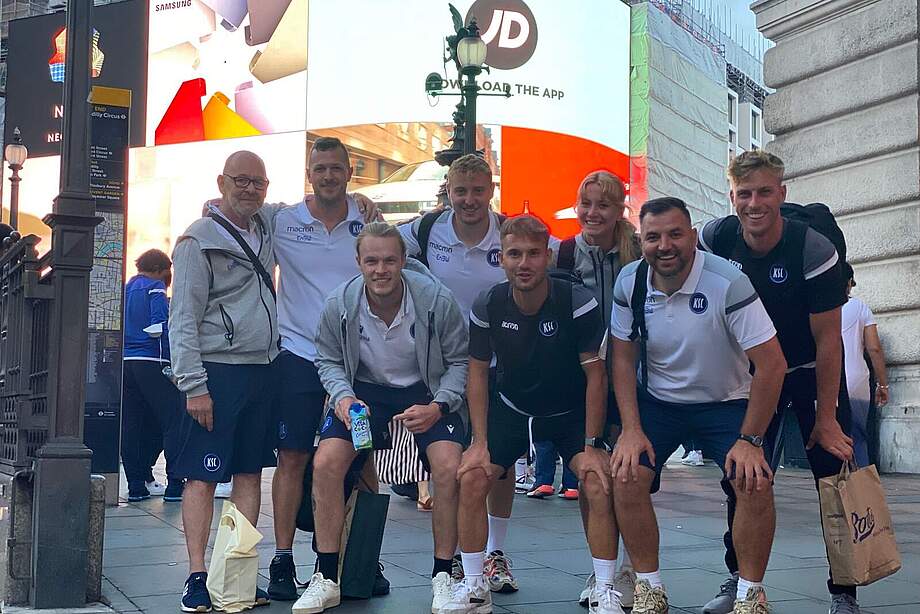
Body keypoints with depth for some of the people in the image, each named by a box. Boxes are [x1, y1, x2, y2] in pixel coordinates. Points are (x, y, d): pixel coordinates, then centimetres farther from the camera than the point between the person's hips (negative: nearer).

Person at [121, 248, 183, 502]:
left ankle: (137, 485, 11)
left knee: (131, 426, 9)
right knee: (174, 422, -4)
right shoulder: (155, 287, -2)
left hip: (125, 363, 8)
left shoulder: (127, 288, 18)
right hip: (151, 362, -8)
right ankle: (174, 485, -7)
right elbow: (160, 326, -13)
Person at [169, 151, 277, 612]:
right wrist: (194, 385, -17)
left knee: (250, 472, 7)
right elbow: (184, 319, -10)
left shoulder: (266, 231, 13)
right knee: (203, 476, -4)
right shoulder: (199, 240, -5)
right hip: (216, 372, -7)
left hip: (262, 370, 7)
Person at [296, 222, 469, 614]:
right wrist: (343, 397, -18)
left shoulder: (436, 299, -20)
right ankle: (326, 579, -5)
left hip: (425, 390, -1)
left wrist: (438, 406, -24)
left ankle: (442, 577, -4)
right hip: (365, 388, 2)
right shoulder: (340, 305, -15)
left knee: (449, 467, -24)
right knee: (326, 461, -19)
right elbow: (329, 360, 2)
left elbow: (459, 360, -9)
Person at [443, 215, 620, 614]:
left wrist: (592, 444, -18)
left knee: (598, 485, -22)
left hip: (571, 412, -2)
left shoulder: (579, 304, -23)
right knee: (471, 478, -12)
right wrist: (480, 441, -10)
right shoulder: (487, 307, -14)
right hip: (511, 409, 3)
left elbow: (595, 375, -16)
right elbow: (478, 373, -3)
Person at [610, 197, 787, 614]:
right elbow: (623, 357, 0)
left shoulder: (728, 282, -24)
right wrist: (631, 430, -10)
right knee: (626, 478, -18)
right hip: (657, 402, 3)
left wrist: (750, 440, -21)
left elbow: (771, 364, -21)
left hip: (725, 403, -3)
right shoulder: (629, 283, -11)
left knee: (755, 484, -23)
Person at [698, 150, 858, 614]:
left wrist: (825, 416, -18)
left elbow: (827, 339, -19)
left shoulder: (813, 249, -23)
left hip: (814, 373, -3)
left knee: (833, 477, -8)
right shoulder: (715, 239, -14)